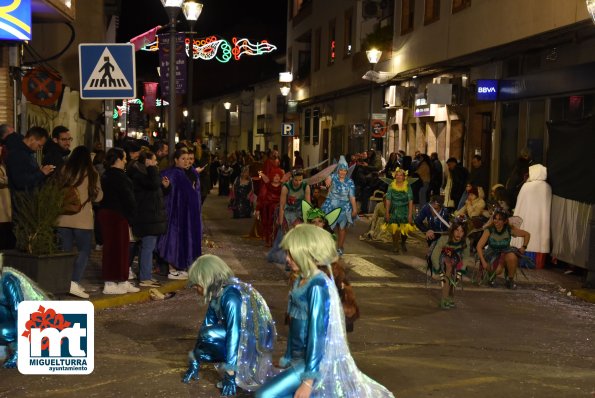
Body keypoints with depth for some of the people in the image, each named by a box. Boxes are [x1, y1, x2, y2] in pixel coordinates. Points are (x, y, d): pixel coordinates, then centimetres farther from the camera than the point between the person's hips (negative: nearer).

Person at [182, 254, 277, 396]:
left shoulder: (230, 295, -24)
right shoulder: (217, 293, 3)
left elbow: (234, 333, -27)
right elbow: (206, 326, 8)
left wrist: (230, 374, -25)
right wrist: (195, 363, 10)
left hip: (254, 345, -9)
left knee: (209, 336, -24)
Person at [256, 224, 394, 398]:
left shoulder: (317, 286, -20)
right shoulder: (300, 282, 6)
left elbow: (318, 332, -22)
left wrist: (308, 380, -21)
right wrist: (288, 359, 16)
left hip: (317, 362, -9)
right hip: (301, 358, 9)